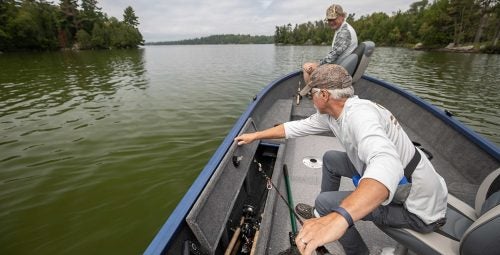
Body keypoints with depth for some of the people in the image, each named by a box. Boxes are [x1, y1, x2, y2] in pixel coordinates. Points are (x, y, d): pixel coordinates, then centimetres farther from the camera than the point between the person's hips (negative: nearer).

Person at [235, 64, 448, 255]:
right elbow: (296, 127, 4)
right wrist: (255, 135, 8)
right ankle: (322, 213, 28)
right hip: (402, 185, 8)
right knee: (331, 159, 11)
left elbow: (387, 165, -48)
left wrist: (340, 217, -62)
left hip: (419, 207, -8)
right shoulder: (331, 113, -5)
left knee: (325, 202, -13)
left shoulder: (359, 113, -32)